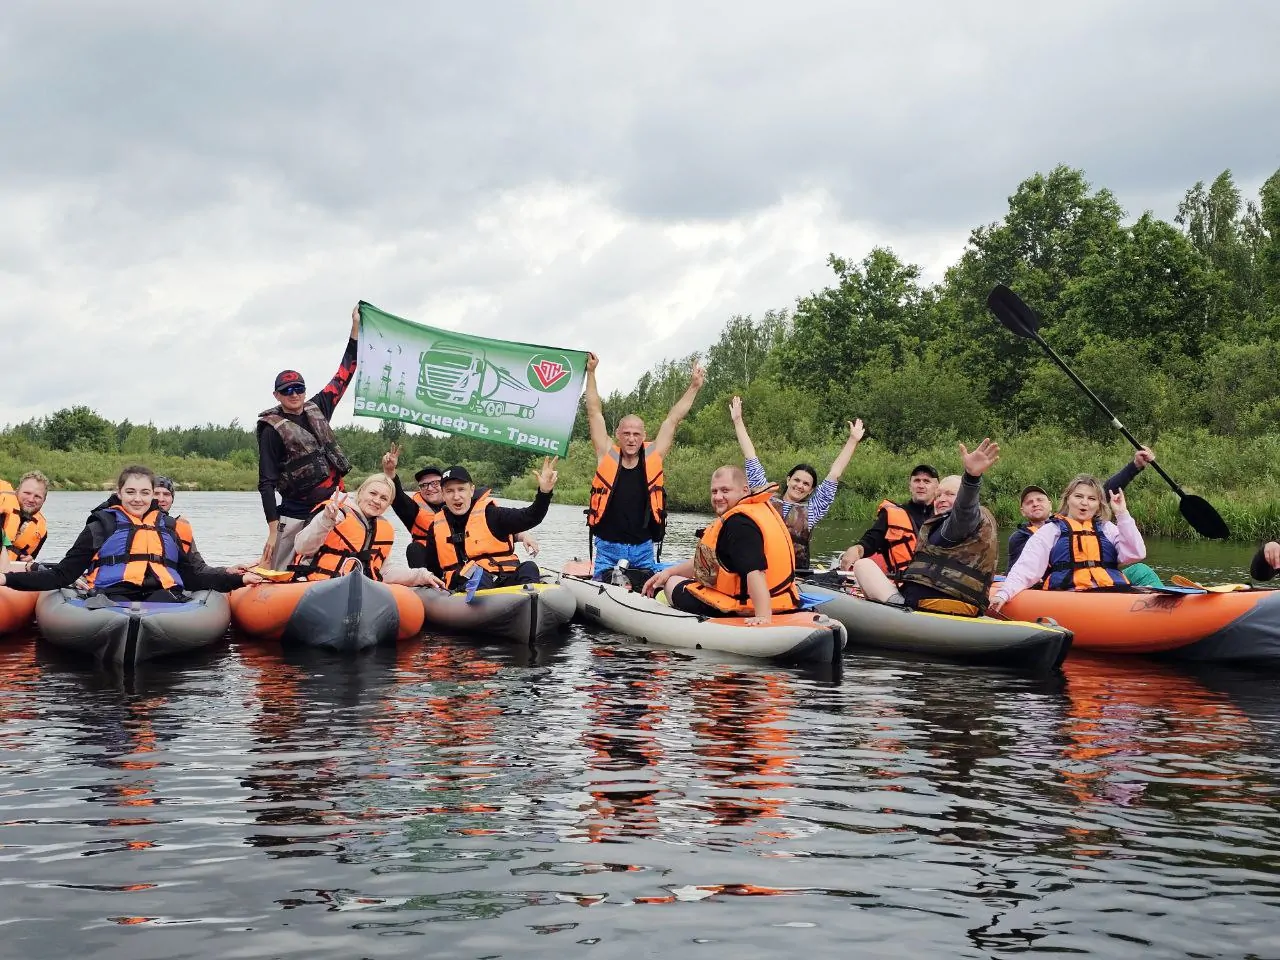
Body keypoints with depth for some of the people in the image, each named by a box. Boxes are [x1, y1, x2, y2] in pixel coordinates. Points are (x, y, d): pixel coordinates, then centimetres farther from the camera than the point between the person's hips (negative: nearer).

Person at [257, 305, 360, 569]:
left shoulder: (316, 409, 11)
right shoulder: (272, 431, -4)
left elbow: (344, 374, 17)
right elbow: (267, 484, -8)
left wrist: (355, 326, 15)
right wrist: (272, 532, -15)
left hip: (331, 507, 5)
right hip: (296, 515, -5)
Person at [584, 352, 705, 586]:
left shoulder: (653, 456, 3)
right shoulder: (607, 455, 1)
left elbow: (673, 419, 7)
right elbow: (595, 413, 2)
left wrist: (694, 386, 11)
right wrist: (591, 373, 2)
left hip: (643, 549, 1)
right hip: (608, 548, -1)